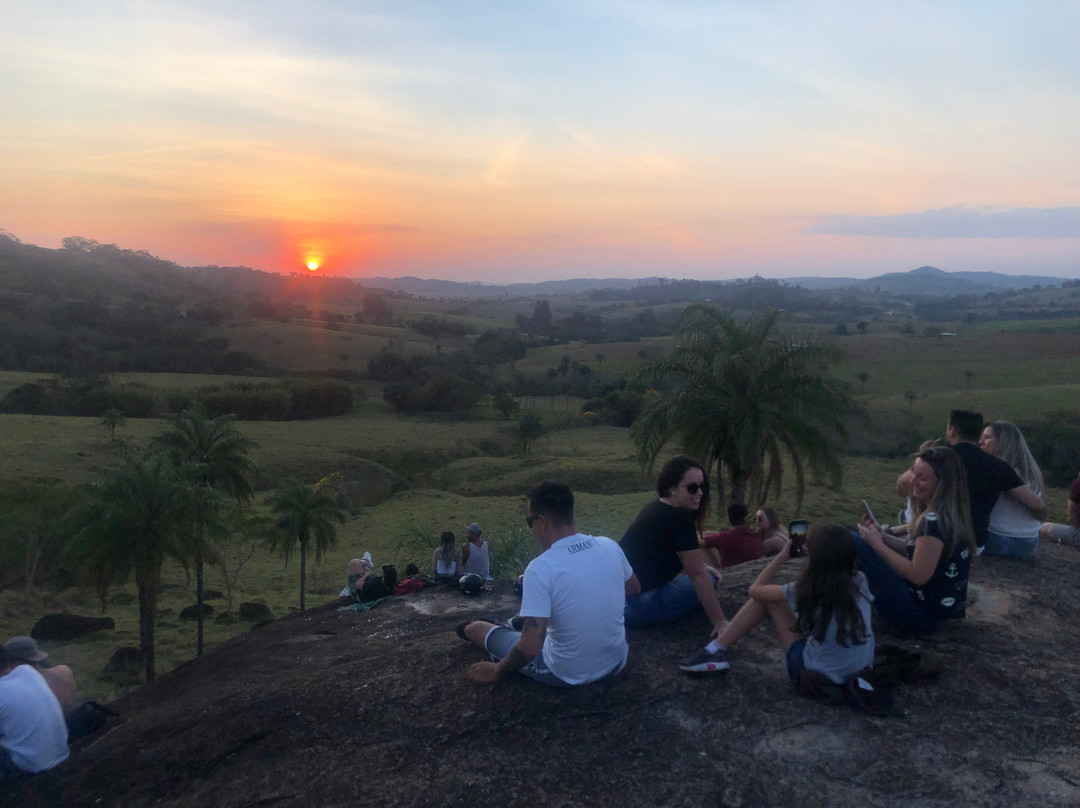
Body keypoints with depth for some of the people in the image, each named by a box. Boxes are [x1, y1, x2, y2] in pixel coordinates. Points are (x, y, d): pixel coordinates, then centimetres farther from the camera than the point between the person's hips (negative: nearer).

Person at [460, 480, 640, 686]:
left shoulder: (540, 568, -26)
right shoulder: (609, 545, -10)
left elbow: (530, 648, -28)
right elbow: (633, 589, 11)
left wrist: (497, 671, -10)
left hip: (568, 675, -5)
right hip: (616, 662, 5)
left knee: (477, 628, 16)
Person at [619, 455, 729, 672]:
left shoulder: (655, 508, 11)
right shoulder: (680, 518, -16)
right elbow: (697, 574, -15)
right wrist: (720, 622, -10)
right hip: (638, 603, -8)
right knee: (707, 581, 4)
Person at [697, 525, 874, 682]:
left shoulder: (807, 590, -20)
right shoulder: (859, 582, -9)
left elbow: (755, 589, -2)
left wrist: (782, 556, 6)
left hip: (817, 674, -5)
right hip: (861, 671, 5)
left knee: (764, 596, 2)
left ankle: (718, 650, 9)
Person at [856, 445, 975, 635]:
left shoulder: (934, 521, -25)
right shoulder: (952, 514, 6)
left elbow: (918, 575, -24)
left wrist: (877, 544, -16)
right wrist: (885, 538, 4)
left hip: (923, 616, -10)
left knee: (857, 545, -16)